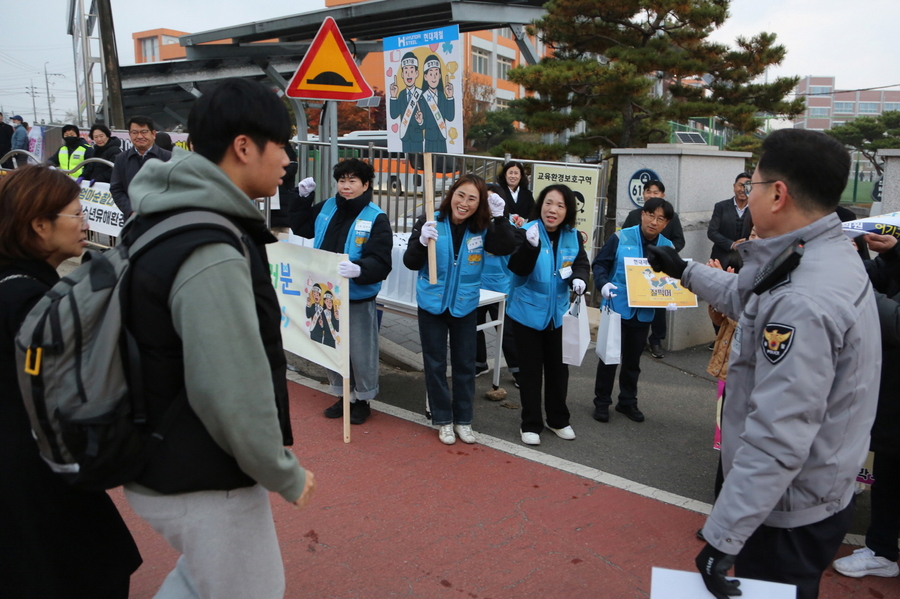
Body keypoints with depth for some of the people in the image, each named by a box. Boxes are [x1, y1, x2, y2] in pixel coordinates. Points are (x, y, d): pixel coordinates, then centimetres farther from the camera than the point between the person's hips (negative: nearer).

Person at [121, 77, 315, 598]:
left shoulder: (161, 222, 4)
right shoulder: (211, 256, -29)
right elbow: (232, 394, -31)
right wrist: (286, 477, -14)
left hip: (158, 463, 9)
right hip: (203, 486, -9)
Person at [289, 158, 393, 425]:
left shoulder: (376, 218, -13)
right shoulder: (326, 208, 4)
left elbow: (381, 262, -21)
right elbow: (300, 227, 21)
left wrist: (359, 270, -41)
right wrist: (303, 198, 8)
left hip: (359, 300, -6)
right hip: (327, 295, 6)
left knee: (361, 352, 5)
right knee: (331, 348, 18)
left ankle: (363, 400, 26)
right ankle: (343, 395, 36)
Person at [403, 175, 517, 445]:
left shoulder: (481, 229, -6)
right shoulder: (430, 222, -13)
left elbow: (506, 248, -19)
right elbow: (411, 263, -13)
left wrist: (499, 217, -29)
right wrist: (422, 240, -32)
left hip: (465, 306, 2)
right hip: (432, 304, -2)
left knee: (465, 364, 11)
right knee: (435, 364, 8)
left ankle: (463, 420, 27)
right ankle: (443, 420, 24)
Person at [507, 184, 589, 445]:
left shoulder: (572, 236, -2)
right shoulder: (526, 232, -16)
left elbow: (582, 263, 8)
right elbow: (518, 268, -25)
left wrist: (579, 278, -14)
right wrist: (530, 246, -43)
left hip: (558, 313, 5)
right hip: (528, 311, -4)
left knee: (558, 367, 16)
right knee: (531, 369, 6)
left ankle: (558, 420, 33)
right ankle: (530, 424, 19)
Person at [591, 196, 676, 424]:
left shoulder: (667, 247, 0)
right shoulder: (621, 238, -10)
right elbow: (599, 264, -7)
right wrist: (603, 284, -25)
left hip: (644, 312, 4)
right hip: (617, 307, -3)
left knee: (633, 358, 16)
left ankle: (627, 401, 30)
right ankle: (602, 402, 17)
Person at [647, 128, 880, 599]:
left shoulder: (802, 304, -32)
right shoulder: (832, 256, 1)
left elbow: (777, 440, -33)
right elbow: (750, 298, 21)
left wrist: (722, 538, -28)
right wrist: (684, 271, 32)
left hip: (791, 514, -10)